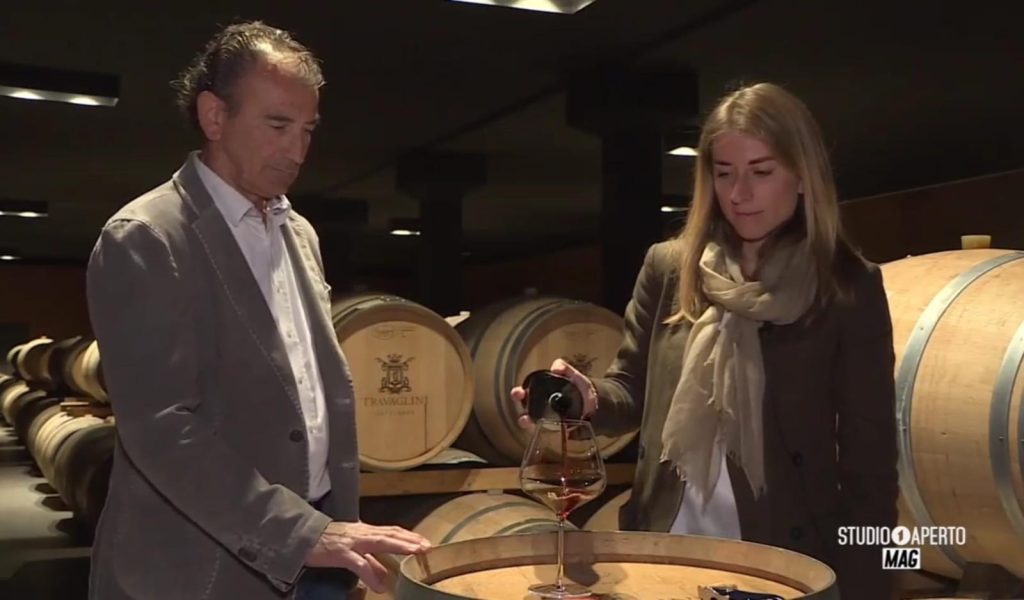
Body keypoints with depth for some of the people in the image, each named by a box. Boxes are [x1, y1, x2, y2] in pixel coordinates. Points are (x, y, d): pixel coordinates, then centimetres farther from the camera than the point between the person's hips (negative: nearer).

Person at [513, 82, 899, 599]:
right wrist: (591, 399, -16)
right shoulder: (669, 267, 1)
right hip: (668, 548, 3)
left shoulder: (849, 288, -6)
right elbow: (633, 392, 7)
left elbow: (869, 456, -5)